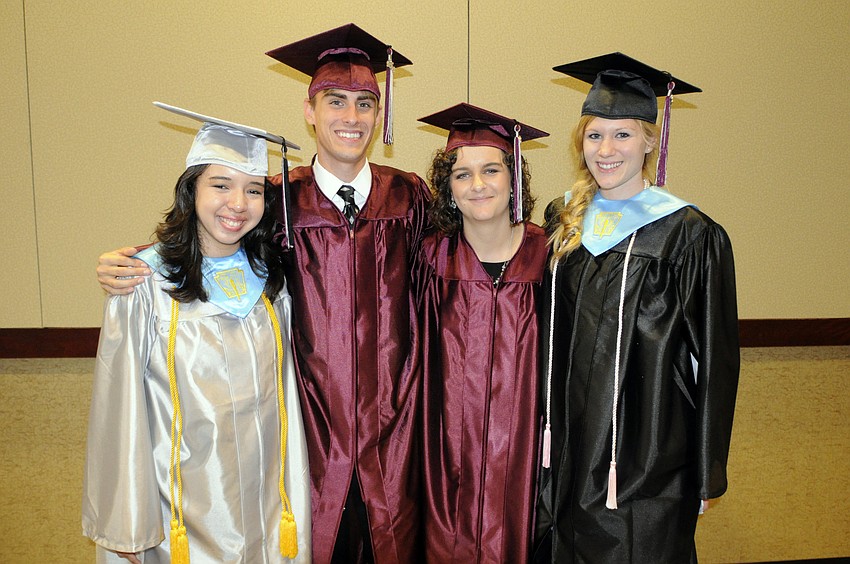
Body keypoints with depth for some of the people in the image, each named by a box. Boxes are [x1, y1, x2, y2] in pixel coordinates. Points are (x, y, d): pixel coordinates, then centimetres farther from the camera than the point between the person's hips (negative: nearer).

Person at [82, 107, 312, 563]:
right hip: (186, 507, -3)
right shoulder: (145, 281, -14)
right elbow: (121, 405, -10)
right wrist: (127, 525, -6)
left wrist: (295, 504, 7)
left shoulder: (270, 277, -2)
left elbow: (285, 390, 4)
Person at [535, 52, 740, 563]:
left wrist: (705, 473, -7)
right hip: (570, 449, 5)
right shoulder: (566, 223, 2)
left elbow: (714, 362, -10)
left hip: (649, 452, -4)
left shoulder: (689, 236, -13)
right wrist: (547, 439, 11)